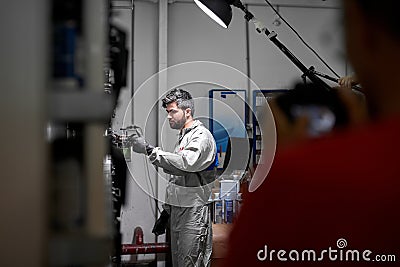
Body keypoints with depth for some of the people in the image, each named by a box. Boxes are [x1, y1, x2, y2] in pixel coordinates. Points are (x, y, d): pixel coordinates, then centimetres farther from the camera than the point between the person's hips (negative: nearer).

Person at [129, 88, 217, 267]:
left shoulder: (202, 136, -10)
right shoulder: (182, 137, 19)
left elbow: (186, 163, -29)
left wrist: (148, 149, -29)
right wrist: (167, 208, 21)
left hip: (193, 212, -9)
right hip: (176, 211, 9)